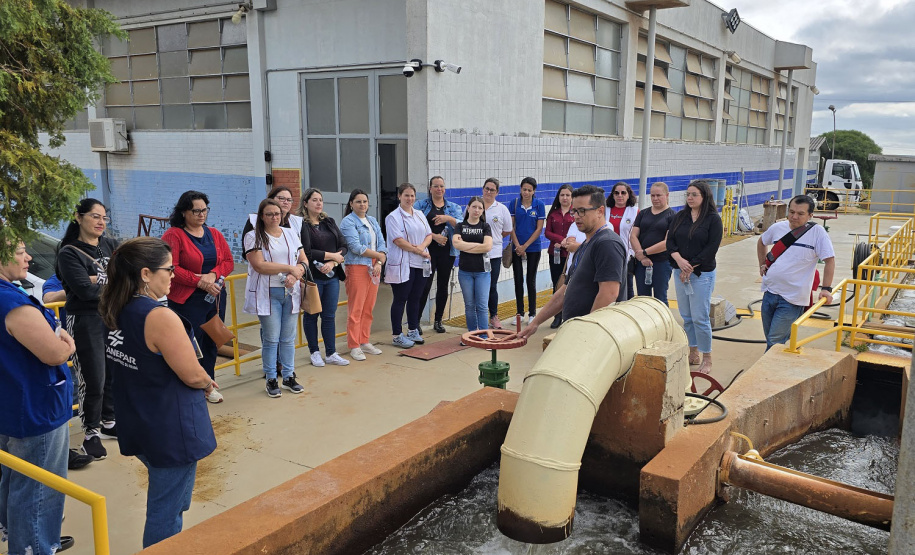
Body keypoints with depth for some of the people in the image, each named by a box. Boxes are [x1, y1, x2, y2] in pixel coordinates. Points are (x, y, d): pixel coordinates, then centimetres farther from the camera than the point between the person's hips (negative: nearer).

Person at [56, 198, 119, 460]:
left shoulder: (110, 245, 7)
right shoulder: (69, 253, -9)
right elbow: (86, 290, -18)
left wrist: (101, 279, -16)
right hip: (86, 322, -5)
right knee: (93, 380, -2)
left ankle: (108, 422, 31)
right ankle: (91, 433, 15)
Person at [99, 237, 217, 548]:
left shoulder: (116, 311, -1)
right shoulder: (161, 317, -26)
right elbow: (193, 376, -22)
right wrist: (208, 384, 0)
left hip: (137, 424, 9)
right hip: (171, 430, -9)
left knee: (164, 500, 30)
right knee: (167, 512, 9)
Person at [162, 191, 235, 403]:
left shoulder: (214, 234, 11)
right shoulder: (173, 235, -7)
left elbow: (228, 261, 8)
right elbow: (171, 268, -16)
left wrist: (213, 275, -11)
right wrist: (198, 281, -19)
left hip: (215, 297, 6)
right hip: (187, 300, -6)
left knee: (211, 342, 12)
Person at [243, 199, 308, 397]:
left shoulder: (291, 233, 13)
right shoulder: (254, 237, -2)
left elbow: (304, 260, 10)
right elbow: (259, 265, -14)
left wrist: (296, 275, -10)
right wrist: (289, 268, -13)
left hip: (290, 292, 4)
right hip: (267, 294, -4)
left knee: (288, 338, 8)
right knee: (271, 338, -1)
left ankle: (289, 376, 18)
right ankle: (271, 380, 11)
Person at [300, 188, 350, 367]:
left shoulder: (329, 222, 12)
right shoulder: (302, 225, -9)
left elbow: (343, 246, 6)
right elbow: (306, 252, -17)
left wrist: (332, 263, -10)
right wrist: (332, 255, -9)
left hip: (332, 275, 5)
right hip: (312, 277, -5)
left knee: (330, 315, 9)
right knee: (311, 315, 8)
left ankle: (331, 353, 16)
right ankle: (315, 352, 21)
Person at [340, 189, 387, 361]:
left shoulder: (373, 221, 17)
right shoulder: (348, 222, -5)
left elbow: (381, 244, 11)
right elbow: (356, 247, -15)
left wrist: (379, 264, -6)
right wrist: (378, 255, -7)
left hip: (374, 269, 7)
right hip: (357, 268, -7)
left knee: (368, 309, 10)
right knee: (356, 310, -5)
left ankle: (365, 342, 20)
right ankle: (354, 346, 3)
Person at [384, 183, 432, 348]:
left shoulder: (419, 215, 15)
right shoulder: (393, 217, -8)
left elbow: (429, 235, 11)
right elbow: (398, 240, -16)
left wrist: (422, 246, -10)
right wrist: (419, 251, -14)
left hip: (420, 264, 7)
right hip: (402, 265, -7)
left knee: (415, 298, 14)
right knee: (400, 300, 0)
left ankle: (413, 331, 26)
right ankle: (397, 336, 8)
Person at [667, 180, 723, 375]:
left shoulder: (713, 219, -4)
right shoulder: (680, 217, 9)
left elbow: (712, 248, -10)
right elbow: (670, 241, 4)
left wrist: (691, 267, -13)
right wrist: (679, 260, -13)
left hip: (702, 274, -5)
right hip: (680, 272, 5)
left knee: (700, 318, -5)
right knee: (686, 317, 10)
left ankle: (707, 358, 8)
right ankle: (693, 354, 23)